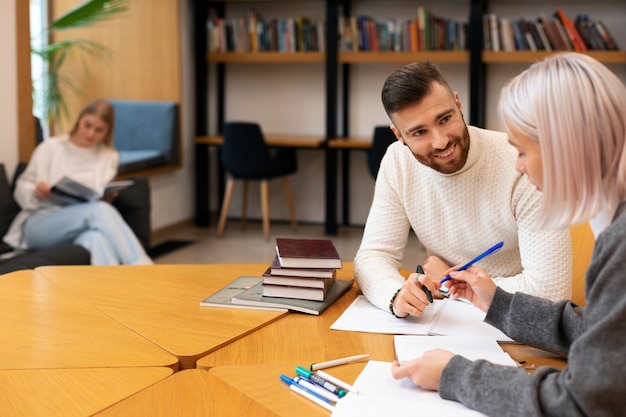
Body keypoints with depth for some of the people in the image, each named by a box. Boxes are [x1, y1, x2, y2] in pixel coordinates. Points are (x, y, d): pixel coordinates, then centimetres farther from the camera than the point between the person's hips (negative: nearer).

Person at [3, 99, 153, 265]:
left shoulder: (109, 157, 16)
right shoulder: (50, 148, 5)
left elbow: (99, 202, 12)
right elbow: (21, 190, 8)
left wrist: (105, 198, -11)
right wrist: (36, 192, -15)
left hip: (80, 228, 3)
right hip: (38, 224, -2)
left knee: (96, 237, -40)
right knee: (99, 210, -35)